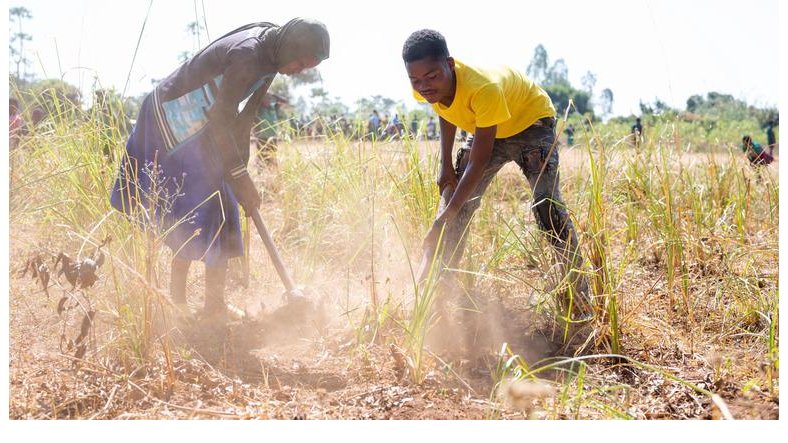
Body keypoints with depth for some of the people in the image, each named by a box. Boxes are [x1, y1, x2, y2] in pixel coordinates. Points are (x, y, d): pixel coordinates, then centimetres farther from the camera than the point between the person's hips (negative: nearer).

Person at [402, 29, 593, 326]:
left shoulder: (483, 88, -42)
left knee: (547, 206, -19)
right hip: (485, 127, 6)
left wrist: (446, 216, -39)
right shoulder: (427, 89, -23)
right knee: (455, 196, -2)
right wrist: (446, 165, -5)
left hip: (530, 120, -6)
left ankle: (578, 295, -6)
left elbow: (479, 161, -38)